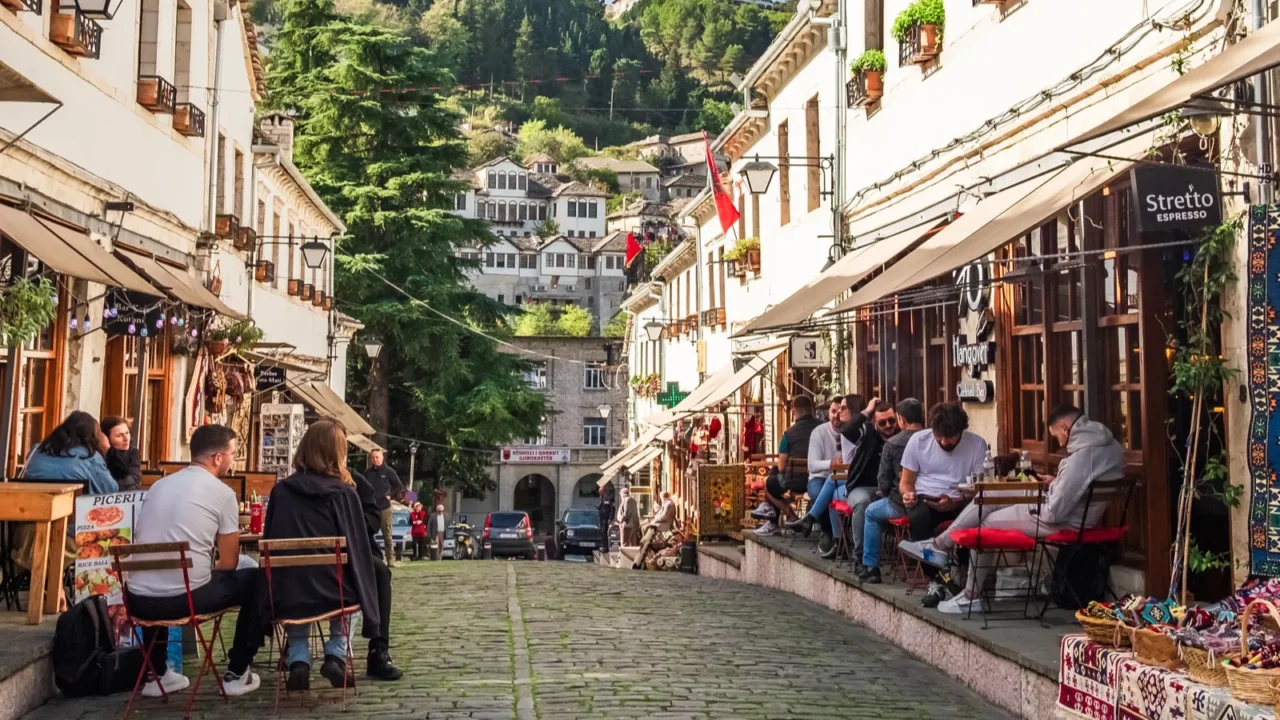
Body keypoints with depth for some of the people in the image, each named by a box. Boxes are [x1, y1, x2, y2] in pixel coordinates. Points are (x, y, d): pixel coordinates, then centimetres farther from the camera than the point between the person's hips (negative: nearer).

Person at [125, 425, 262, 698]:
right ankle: (237, 674, 21)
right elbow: (228, 564, 1)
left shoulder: (158, 485, 15)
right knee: (254, 580, 17)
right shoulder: (223, 493, -2)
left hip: (138, 600, 6)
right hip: (184, 598, -6)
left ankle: (157, 675, 39)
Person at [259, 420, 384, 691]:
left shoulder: (281, 490, 0)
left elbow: (269, 543, 8)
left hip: (287, 596, 1)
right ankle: (336, 656, 18)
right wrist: (364, 595, 14)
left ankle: (298, 661, 17)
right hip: (334, 593, -1)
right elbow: (358, 548, -2)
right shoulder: (345, 492, -6)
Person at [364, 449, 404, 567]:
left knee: (387, 535, 2)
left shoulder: (388, 471, 0)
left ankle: (391, 560, 5)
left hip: (384, 507, -2)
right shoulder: (367, 472, 6)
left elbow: (399, 487, 3)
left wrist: (390, 495, -6)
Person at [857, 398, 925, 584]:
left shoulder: (892, 444, -10)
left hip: (903, 505, -4)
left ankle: (870, 567, 23)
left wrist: (886, 494, 17)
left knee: (871, 512, 24)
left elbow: (883, 480, -5)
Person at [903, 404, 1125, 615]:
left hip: (1063, 521, -9)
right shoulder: (1108, 443, 2)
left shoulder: (1082, 454, -29)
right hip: (1071, 510, 9)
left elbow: (1055, 511, -27)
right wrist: (1055, 483, 10)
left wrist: (1032, 505, -8)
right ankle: (941, 545, 15)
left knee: (986, 523, 7)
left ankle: (972, 596, 20)